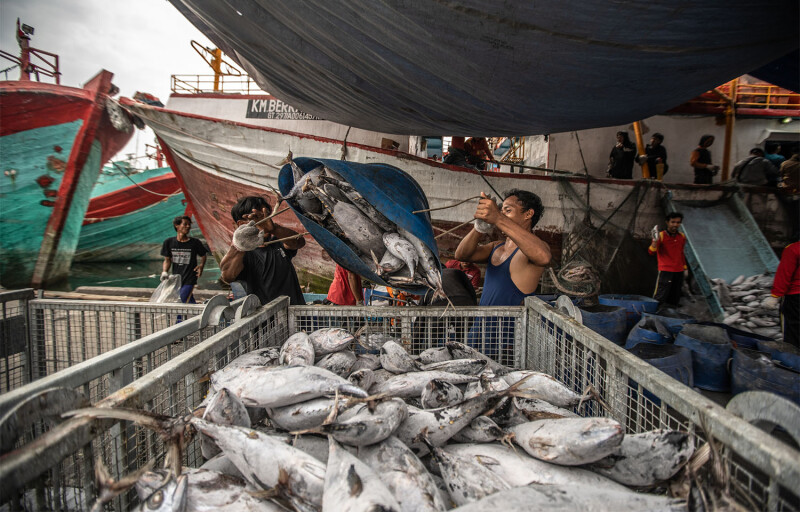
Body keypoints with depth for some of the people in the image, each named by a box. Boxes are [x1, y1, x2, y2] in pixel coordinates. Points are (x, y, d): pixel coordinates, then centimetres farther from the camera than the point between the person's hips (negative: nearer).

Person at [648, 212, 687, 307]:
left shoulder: (682, 237, 9)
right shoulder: (661, 235, -9)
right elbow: (651, 251, -21)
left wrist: (685, 267, 24)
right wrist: (655, 240, -37)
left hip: (679, 272, 6)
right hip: (665, 271, -6)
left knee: (674, 300, 11)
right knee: (659, 298, -12)